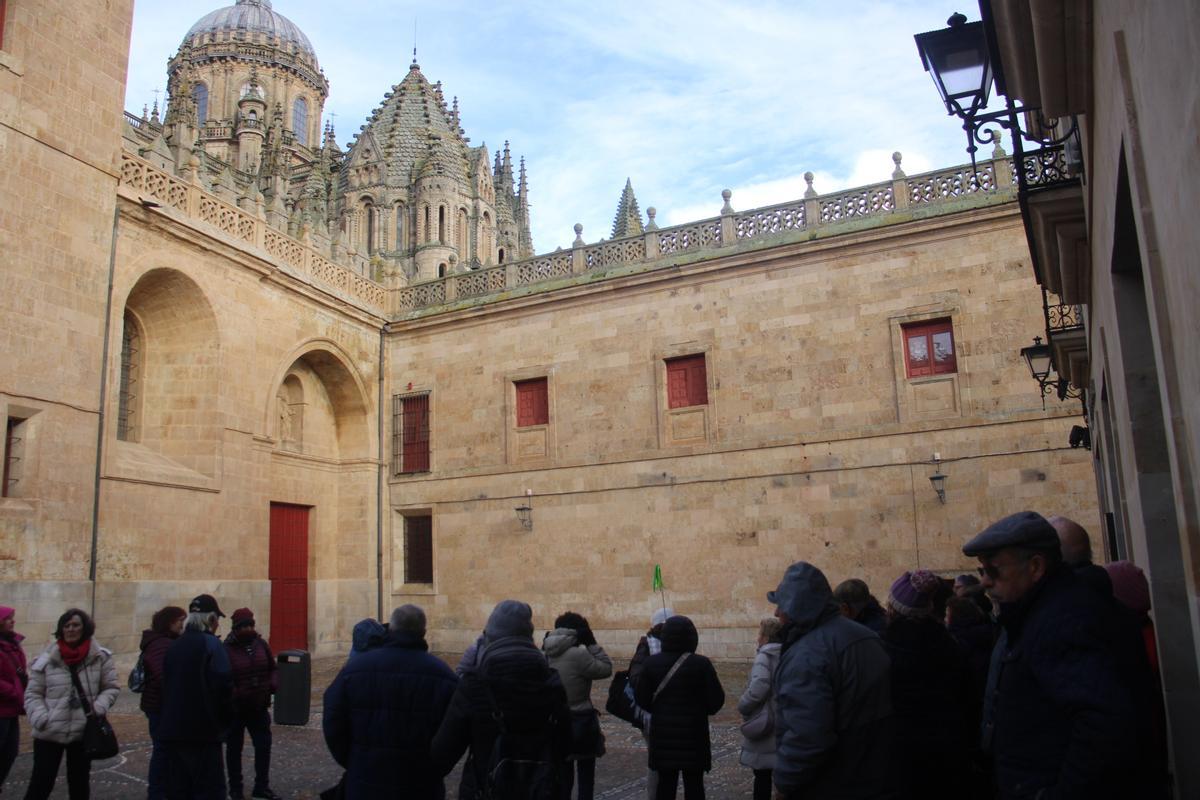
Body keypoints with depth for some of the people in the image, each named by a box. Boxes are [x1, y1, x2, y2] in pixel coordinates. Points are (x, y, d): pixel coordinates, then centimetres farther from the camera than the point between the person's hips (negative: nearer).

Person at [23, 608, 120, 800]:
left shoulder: (100, 657, -3)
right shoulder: (46, 659, -4)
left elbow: (111, 688, 4)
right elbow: (33, 694, 1)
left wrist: (99, 707, -14)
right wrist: (40, 718, -15)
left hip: (84, 732, 1)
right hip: (49, 733, -1)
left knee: (79, 783, 15)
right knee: (40, 783, 3)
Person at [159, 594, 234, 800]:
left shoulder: (174, 646, 10)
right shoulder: (210, 644, -12)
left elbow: (166, 686, 15)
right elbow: (222, 685, -18)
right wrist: (226, 719, -4)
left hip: (172, 730, 7)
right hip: (203, 731, -7)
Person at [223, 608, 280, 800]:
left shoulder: (261, 644, 1)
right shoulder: (227, 649, -16)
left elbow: (272, 668, 9)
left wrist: (273, 684, -8)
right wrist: (236, 695, -30)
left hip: (259, 707, 4)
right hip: (235, 709, -4)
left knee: (264, 745, 8)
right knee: (234, 749, 12)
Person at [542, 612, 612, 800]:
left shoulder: (546, 655, -2)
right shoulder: (578, 655, -21)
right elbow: (606, 668, -13)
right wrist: (591, 643, -9)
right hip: (581, 722, -6)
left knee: (563, 776, 15)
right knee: (586, 776, 8)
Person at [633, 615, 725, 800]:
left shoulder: (652, 663, -4)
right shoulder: (701, 664, -11)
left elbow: (641, 697, 1)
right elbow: (716, 700, -8)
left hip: (663, 733, 2)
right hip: (693, 733, -2)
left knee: (665, 784, 11)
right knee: (694, 785, 7)